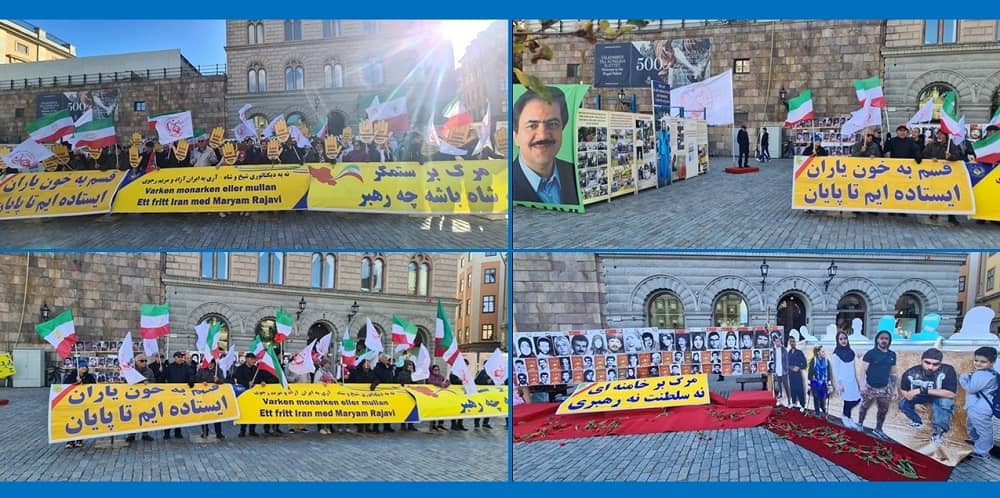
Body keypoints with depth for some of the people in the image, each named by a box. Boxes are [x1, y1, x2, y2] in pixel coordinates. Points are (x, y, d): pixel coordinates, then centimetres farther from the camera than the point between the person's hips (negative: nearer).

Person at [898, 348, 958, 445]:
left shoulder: (947, 370, -37)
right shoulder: (911, 372, -28)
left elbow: (952, 394, -40)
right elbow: (903, 390, -9)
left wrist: (924, 390, -43)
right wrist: (907, 394, -33)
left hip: (939, 396, -3)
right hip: (919, 396, 4)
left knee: (945, 402, -33)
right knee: (903, 404, -12)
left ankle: (938, 431, -12)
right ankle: (917, 421, 19)